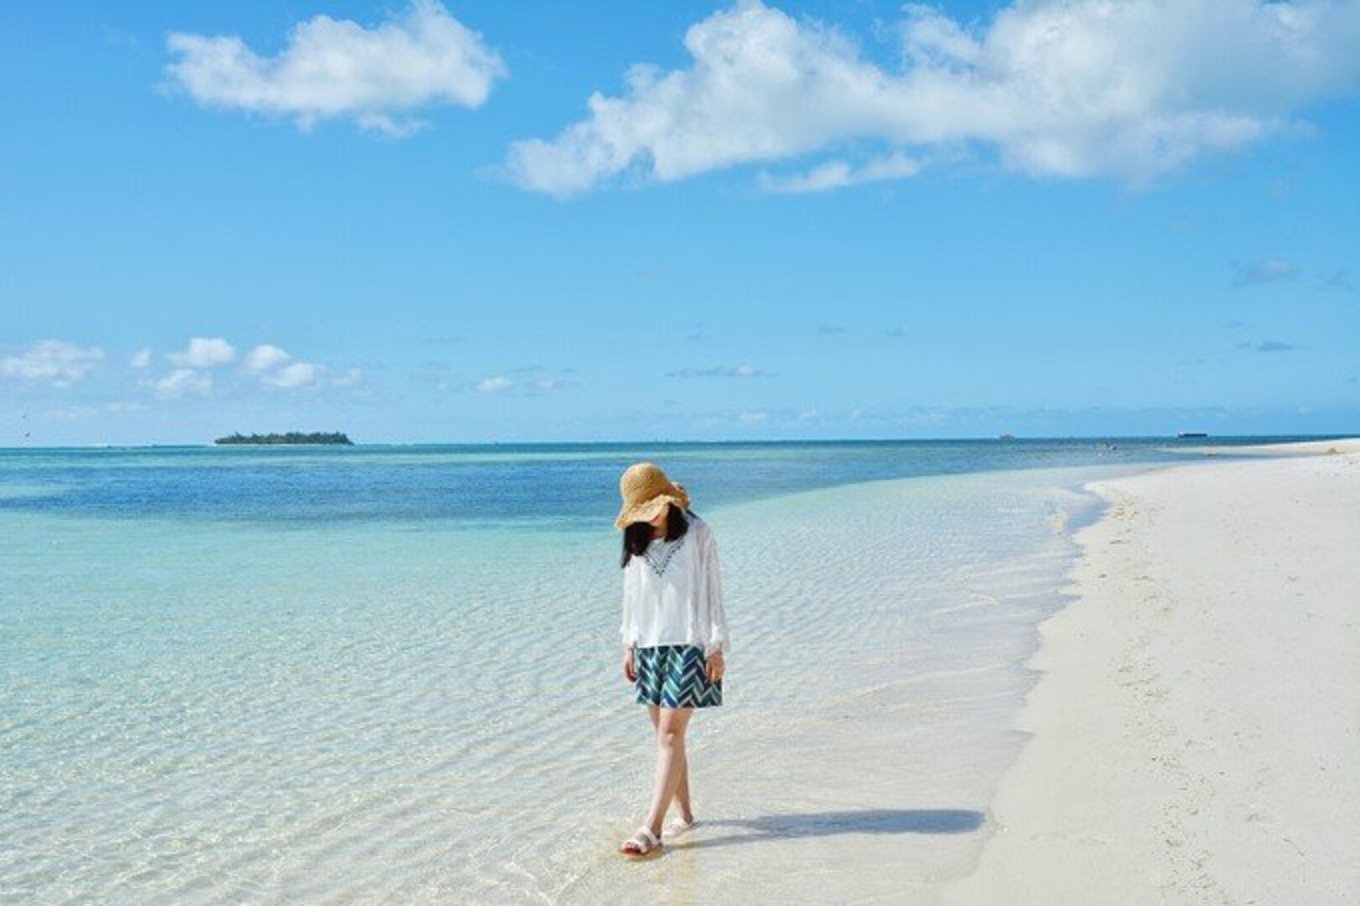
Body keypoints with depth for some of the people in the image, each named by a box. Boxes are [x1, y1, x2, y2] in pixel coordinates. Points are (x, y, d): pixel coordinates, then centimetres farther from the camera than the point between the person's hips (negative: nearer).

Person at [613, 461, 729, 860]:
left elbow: (711, 590, -3)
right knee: (665, 734, 8)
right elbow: (632, 594, 16)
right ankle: (683, 812, 20)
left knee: (670, 734, -11)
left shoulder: (697, 533, -3)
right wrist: (629, 644, 12)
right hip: (649, 646, 5)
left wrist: (717, 647, -6)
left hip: (688, 644, -5)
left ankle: (652, 827, -15)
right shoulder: (636, 540, 10)